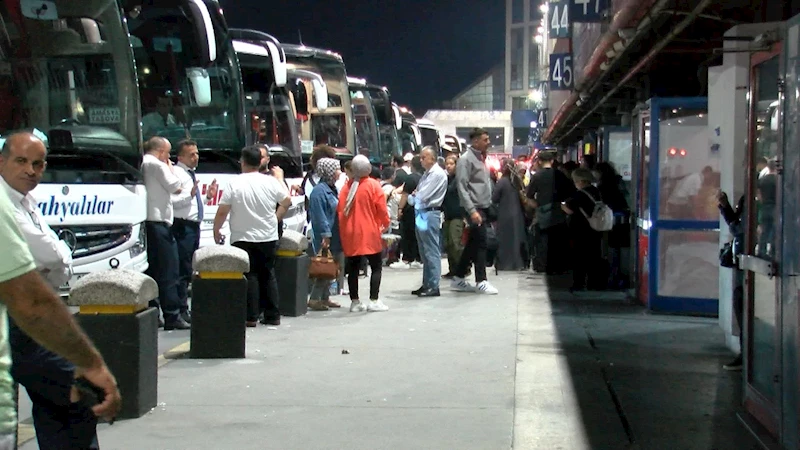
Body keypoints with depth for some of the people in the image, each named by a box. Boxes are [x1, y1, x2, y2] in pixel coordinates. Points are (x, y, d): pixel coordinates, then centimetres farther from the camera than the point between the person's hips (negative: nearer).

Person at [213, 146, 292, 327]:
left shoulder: (235, 183, -11)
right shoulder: (271, 182, -1)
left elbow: (222, 212, -11)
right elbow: (287, 201, 9)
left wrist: (216, 230, 3)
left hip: (243, 239, -3)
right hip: (268, 237, 3)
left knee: (250, 276, 1)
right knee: (268, 275, 12)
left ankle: (251, 316, -1)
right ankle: (272, 315, 14)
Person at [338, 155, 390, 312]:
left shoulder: (347, 186, 2)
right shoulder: (373, 185, -8)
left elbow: (340, 209, 3)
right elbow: (381, 209, -7)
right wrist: (385, 224, 11)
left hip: (350, 233, 4)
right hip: (369, 233, -4)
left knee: (353, 267, 11)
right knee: (376, 266, 5)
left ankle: (354, 301, 13)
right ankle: (374, 300, -2)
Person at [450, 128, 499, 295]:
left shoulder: (481, 158, 16)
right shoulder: (466, 159, -10)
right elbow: (462, 187, -17)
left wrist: (489, 208, 12)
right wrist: (472, 211, -23)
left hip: (484, 207, 9)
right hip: (475, 208, -9)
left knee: (473, 244, 11)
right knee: (481, 242, -8)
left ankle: (458, 279, 17)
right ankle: (481, 281, -3)